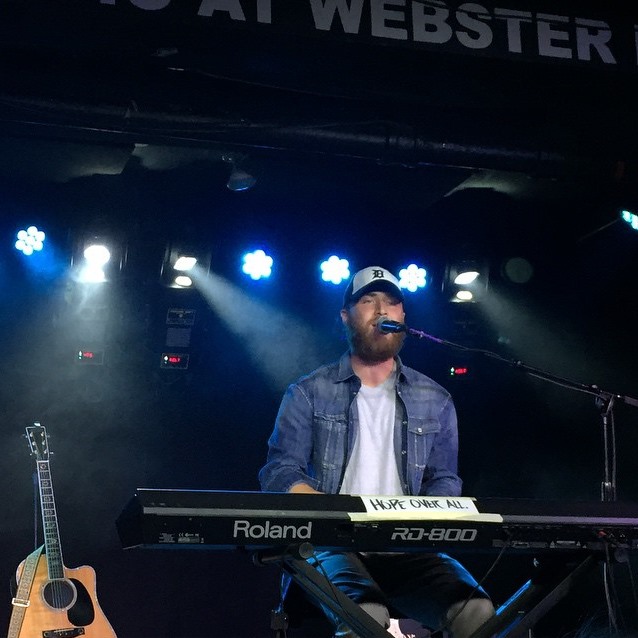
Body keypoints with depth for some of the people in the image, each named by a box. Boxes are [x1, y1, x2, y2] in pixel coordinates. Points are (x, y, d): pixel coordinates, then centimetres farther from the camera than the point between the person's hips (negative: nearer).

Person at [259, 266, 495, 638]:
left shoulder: (435, 401, 15)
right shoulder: (310, 393, 7)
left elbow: (444, 482, 12)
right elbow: (280, 473, -1)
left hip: (408, 548, 3)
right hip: (331, 543, -2)